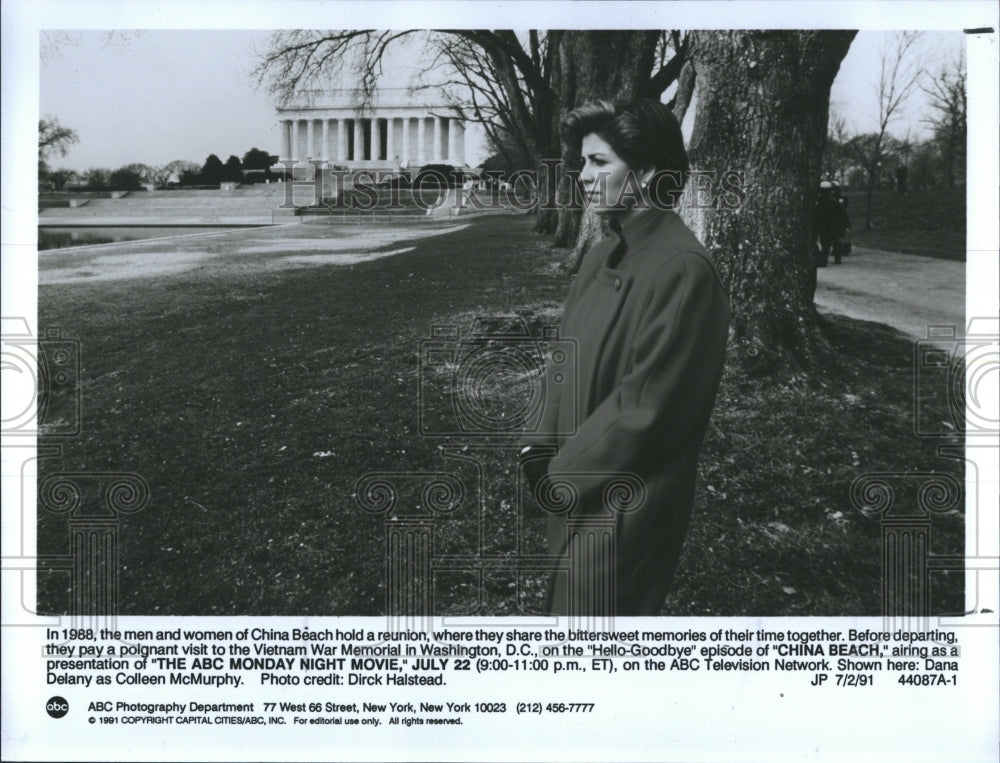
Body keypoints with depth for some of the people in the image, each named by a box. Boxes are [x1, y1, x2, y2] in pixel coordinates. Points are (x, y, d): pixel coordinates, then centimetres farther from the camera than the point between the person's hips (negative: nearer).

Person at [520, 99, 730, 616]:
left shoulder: (682, 269, -20)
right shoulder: (603, 255, 9)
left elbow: (646, 405, -23)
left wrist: (564, 474, -15)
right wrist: (544, 449, 0)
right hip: (576, 494, 9)